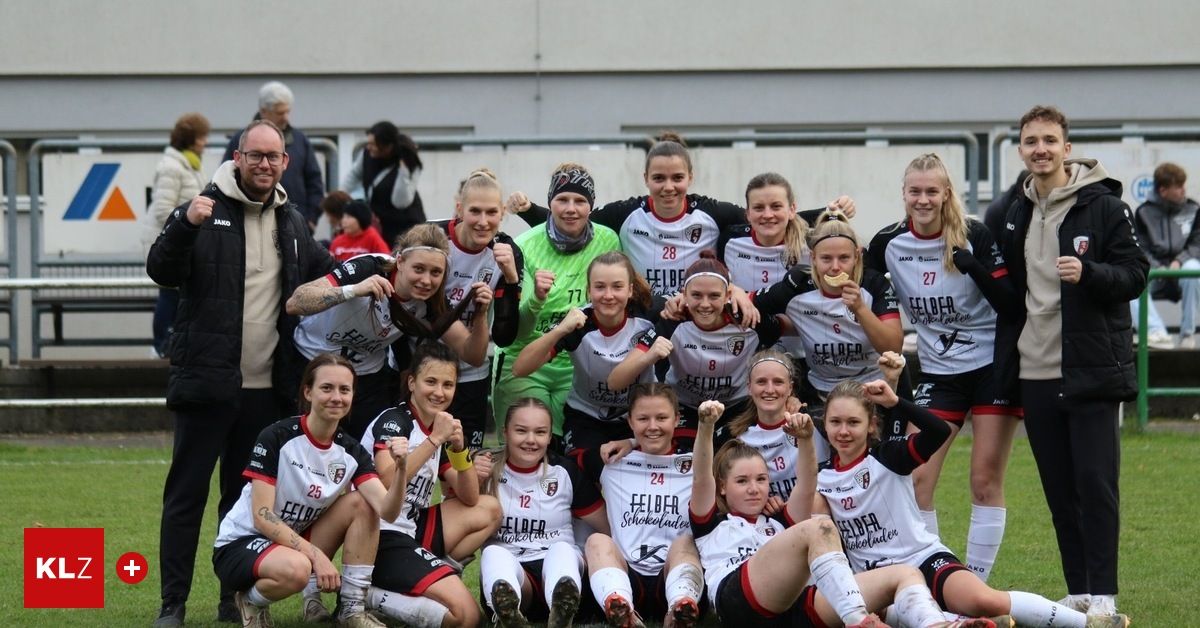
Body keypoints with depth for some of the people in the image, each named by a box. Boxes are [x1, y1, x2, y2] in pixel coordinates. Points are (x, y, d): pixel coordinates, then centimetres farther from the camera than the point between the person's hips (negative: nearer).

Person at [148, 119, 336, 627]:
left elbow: (323, 276, 26)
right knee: (187, 493, -1)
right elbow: (162, 271, -11)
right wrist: (185, 225, -27)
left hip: (267, 388, 5)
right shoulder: (207, 208, -3)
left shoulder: (293, 224, 13)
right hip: (207, 381, -5)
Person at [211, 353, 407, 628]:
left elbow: (387, 510, -16)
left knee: (360, 503, -12)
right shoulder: (277, 438, -17)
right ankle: (252, 599, -4)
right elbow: (262, 516, -22)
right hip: (240, 544, -6)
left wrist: (400, 467, -35)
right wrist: (316, 554, -29)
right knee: (296, 568, -38)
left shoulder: (350, 451, -2)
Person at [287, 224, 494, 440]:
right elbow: (294, 304, -37)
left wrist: (481, 315, -31)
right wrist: (353, 290, -51)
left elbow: (473, 356, -13)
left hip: (367, 377, 4)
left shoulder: (431, 301, -15)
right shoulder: (367, 269, -29)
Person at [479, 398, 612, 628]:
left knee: (562, 549, -32)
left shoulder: (566, 473, 9)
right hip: (506, 566, 0)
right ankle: (506, 607, -69)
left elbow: (609, 529, 11)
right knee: (493, 553, -32)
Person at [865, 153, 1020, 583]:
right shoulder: (888, 244, -3)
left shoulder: (975, 237, -12)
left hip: (993, 366, -3)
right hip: (938, 373, 3)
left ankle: (976, 581, 5)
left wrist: (978, 270, -29)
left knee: (986, 482, -3)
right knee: (916, 479, -5)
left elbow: (1011, 303, -13)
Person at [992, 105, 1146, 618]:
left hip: (1091, 370, -5)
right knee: (1059, 488, 8)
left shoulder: (1103, 205, -4)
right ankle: (1078, 591, 15)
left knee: (1095, 482, -6)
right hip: (1035, 371, 6)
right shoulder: (1016, 213, 13)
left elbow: (1135, 275, -8)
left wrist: (1088, 273, -24)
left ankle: (1103, 595, -2)